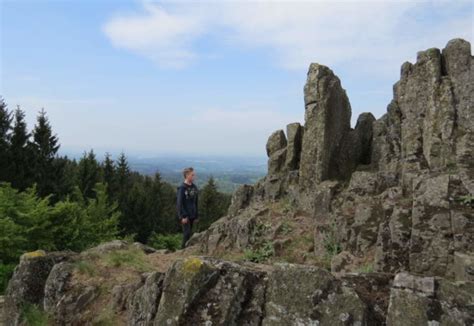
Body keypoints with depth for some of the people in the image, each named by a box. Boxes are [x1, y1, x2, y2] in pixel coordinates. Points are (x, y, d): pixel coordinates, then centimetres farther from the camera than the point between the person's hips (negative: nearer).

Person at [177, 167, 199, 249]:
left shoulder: (194, 187, 7)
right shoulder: (182, 188, -12)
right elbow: (179, 203, -14)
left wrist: (196, 216, 14)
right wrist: (183, 216, -17)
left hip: (192, 216, 6)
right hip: (185, 216, -6)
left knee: (189, 233, 11)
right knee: (187, 233, -9)